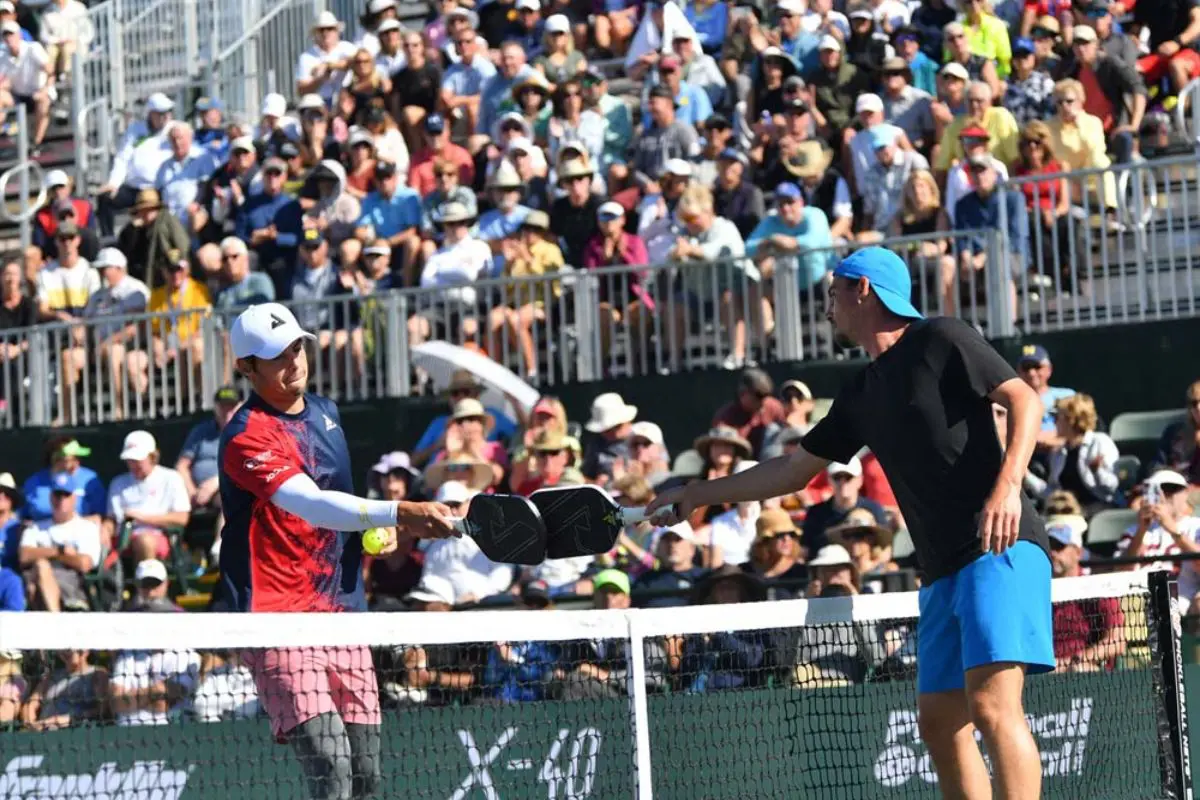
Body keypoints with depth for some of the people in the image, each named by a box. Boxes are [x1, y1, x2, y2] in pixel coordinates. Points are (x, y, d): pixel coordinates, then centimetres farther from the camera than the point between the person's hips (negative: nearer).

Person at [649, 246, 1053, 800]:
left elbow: (1024, 399, -9)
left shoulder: (940, 340, -2)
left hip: (1000, 549, -9)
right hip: (942, 574, 9)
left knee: (991, 705, -21)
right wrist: (695, 495, 34)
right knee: (940, 722, 4)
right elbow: (794, 470, 30)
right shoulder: (861, 395, 21)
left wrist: (1007, 486, -24)